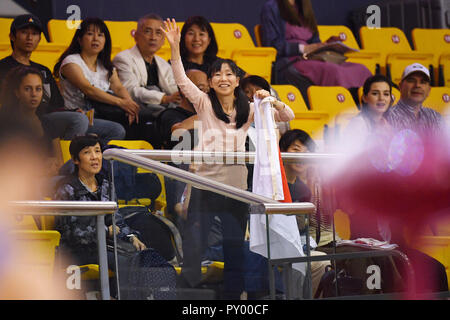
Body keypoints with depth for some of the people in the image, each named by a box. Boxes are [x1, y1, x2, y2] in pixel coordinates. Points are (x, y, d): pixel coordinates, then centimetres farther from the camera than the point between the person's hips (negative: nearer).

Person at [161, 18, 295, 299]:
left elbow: (288, 116, 6)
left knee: (235, 252, 8)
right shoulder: (204, 104, 3)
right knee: (193, 248, 0)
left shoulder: (249, 110, 8)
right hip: (204, 186, -2)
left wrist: (271, 101, -13)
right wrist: (175, 47, -23)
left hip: (236, 188, 2)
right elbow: (182, 80, -11)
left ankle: (233, 297, 19)